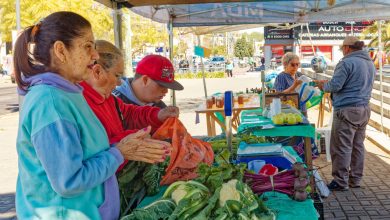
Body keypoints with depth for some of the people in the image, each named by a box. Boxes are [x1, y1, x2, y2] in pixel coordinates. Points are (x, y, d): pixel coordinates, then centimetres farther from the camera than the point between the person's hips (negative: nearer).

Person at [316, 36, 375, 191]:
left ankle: (341, 182, 1)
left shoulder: (347, 62, -14)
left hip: (347, 110, -9)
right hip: (364, 109, 9)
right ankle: (355, 179, 20)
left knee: (341, 147, -3)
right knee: (358, 146, 13)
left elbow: (335, 85, -17)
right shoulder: (370, 63, 15)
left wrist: (323, 85, 4)